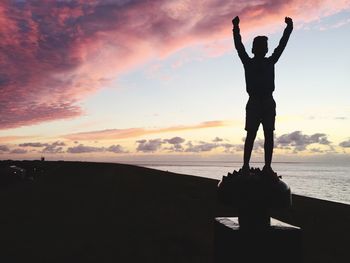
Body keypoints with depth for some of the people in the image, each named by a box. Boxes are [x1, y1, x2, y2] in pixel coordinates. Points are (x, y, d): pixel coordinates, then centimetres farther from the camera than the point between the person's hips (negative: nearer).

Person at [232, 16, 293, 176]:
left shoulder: (270, 62, 15)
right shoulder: (248, 62, 8)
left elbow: (281, 45, 13)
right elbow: (239, 46, 0)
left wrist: (289, 29, 6)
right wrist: (236, 28, -9)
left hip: (268, 103, 3)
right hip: (254, 103, -3)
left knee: (269, 135, -3)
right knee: (251, 135, -7)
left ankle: (267, 167, -2)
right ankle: (245, 166, -7)